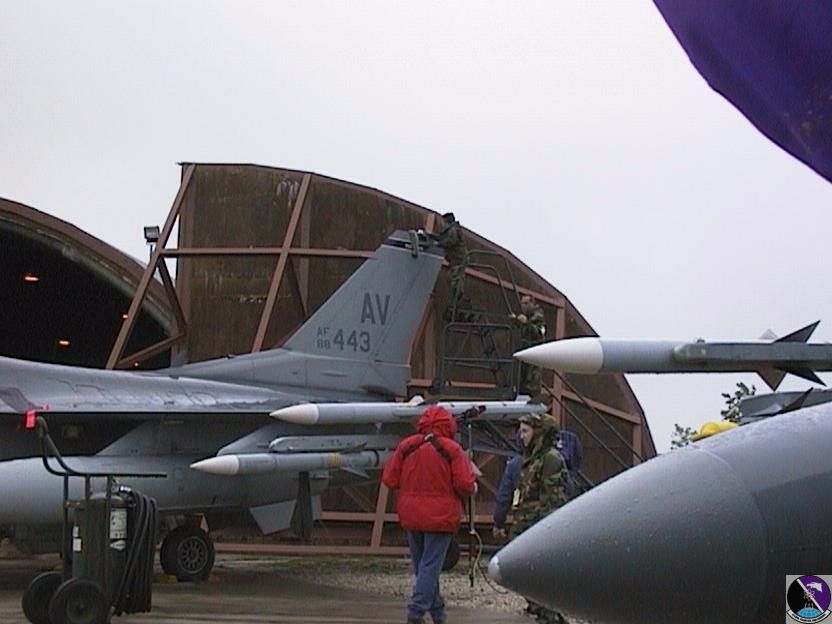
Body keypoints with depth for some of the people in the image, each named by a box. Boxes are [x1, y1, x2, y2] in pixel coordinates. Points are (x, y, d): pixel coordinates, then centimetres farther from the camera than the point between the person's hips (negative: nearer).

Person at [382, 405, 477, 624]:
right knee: (430, 566, -1)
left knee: (420, 564, 17)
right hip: (440, 517, -4)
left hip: (411, 517, 4)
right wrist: (472, 488, 8)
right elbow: (465, 485, -15)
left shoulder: (406, 446, 0)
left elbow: (389, 479, 1)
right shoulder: (452, 450, -10)